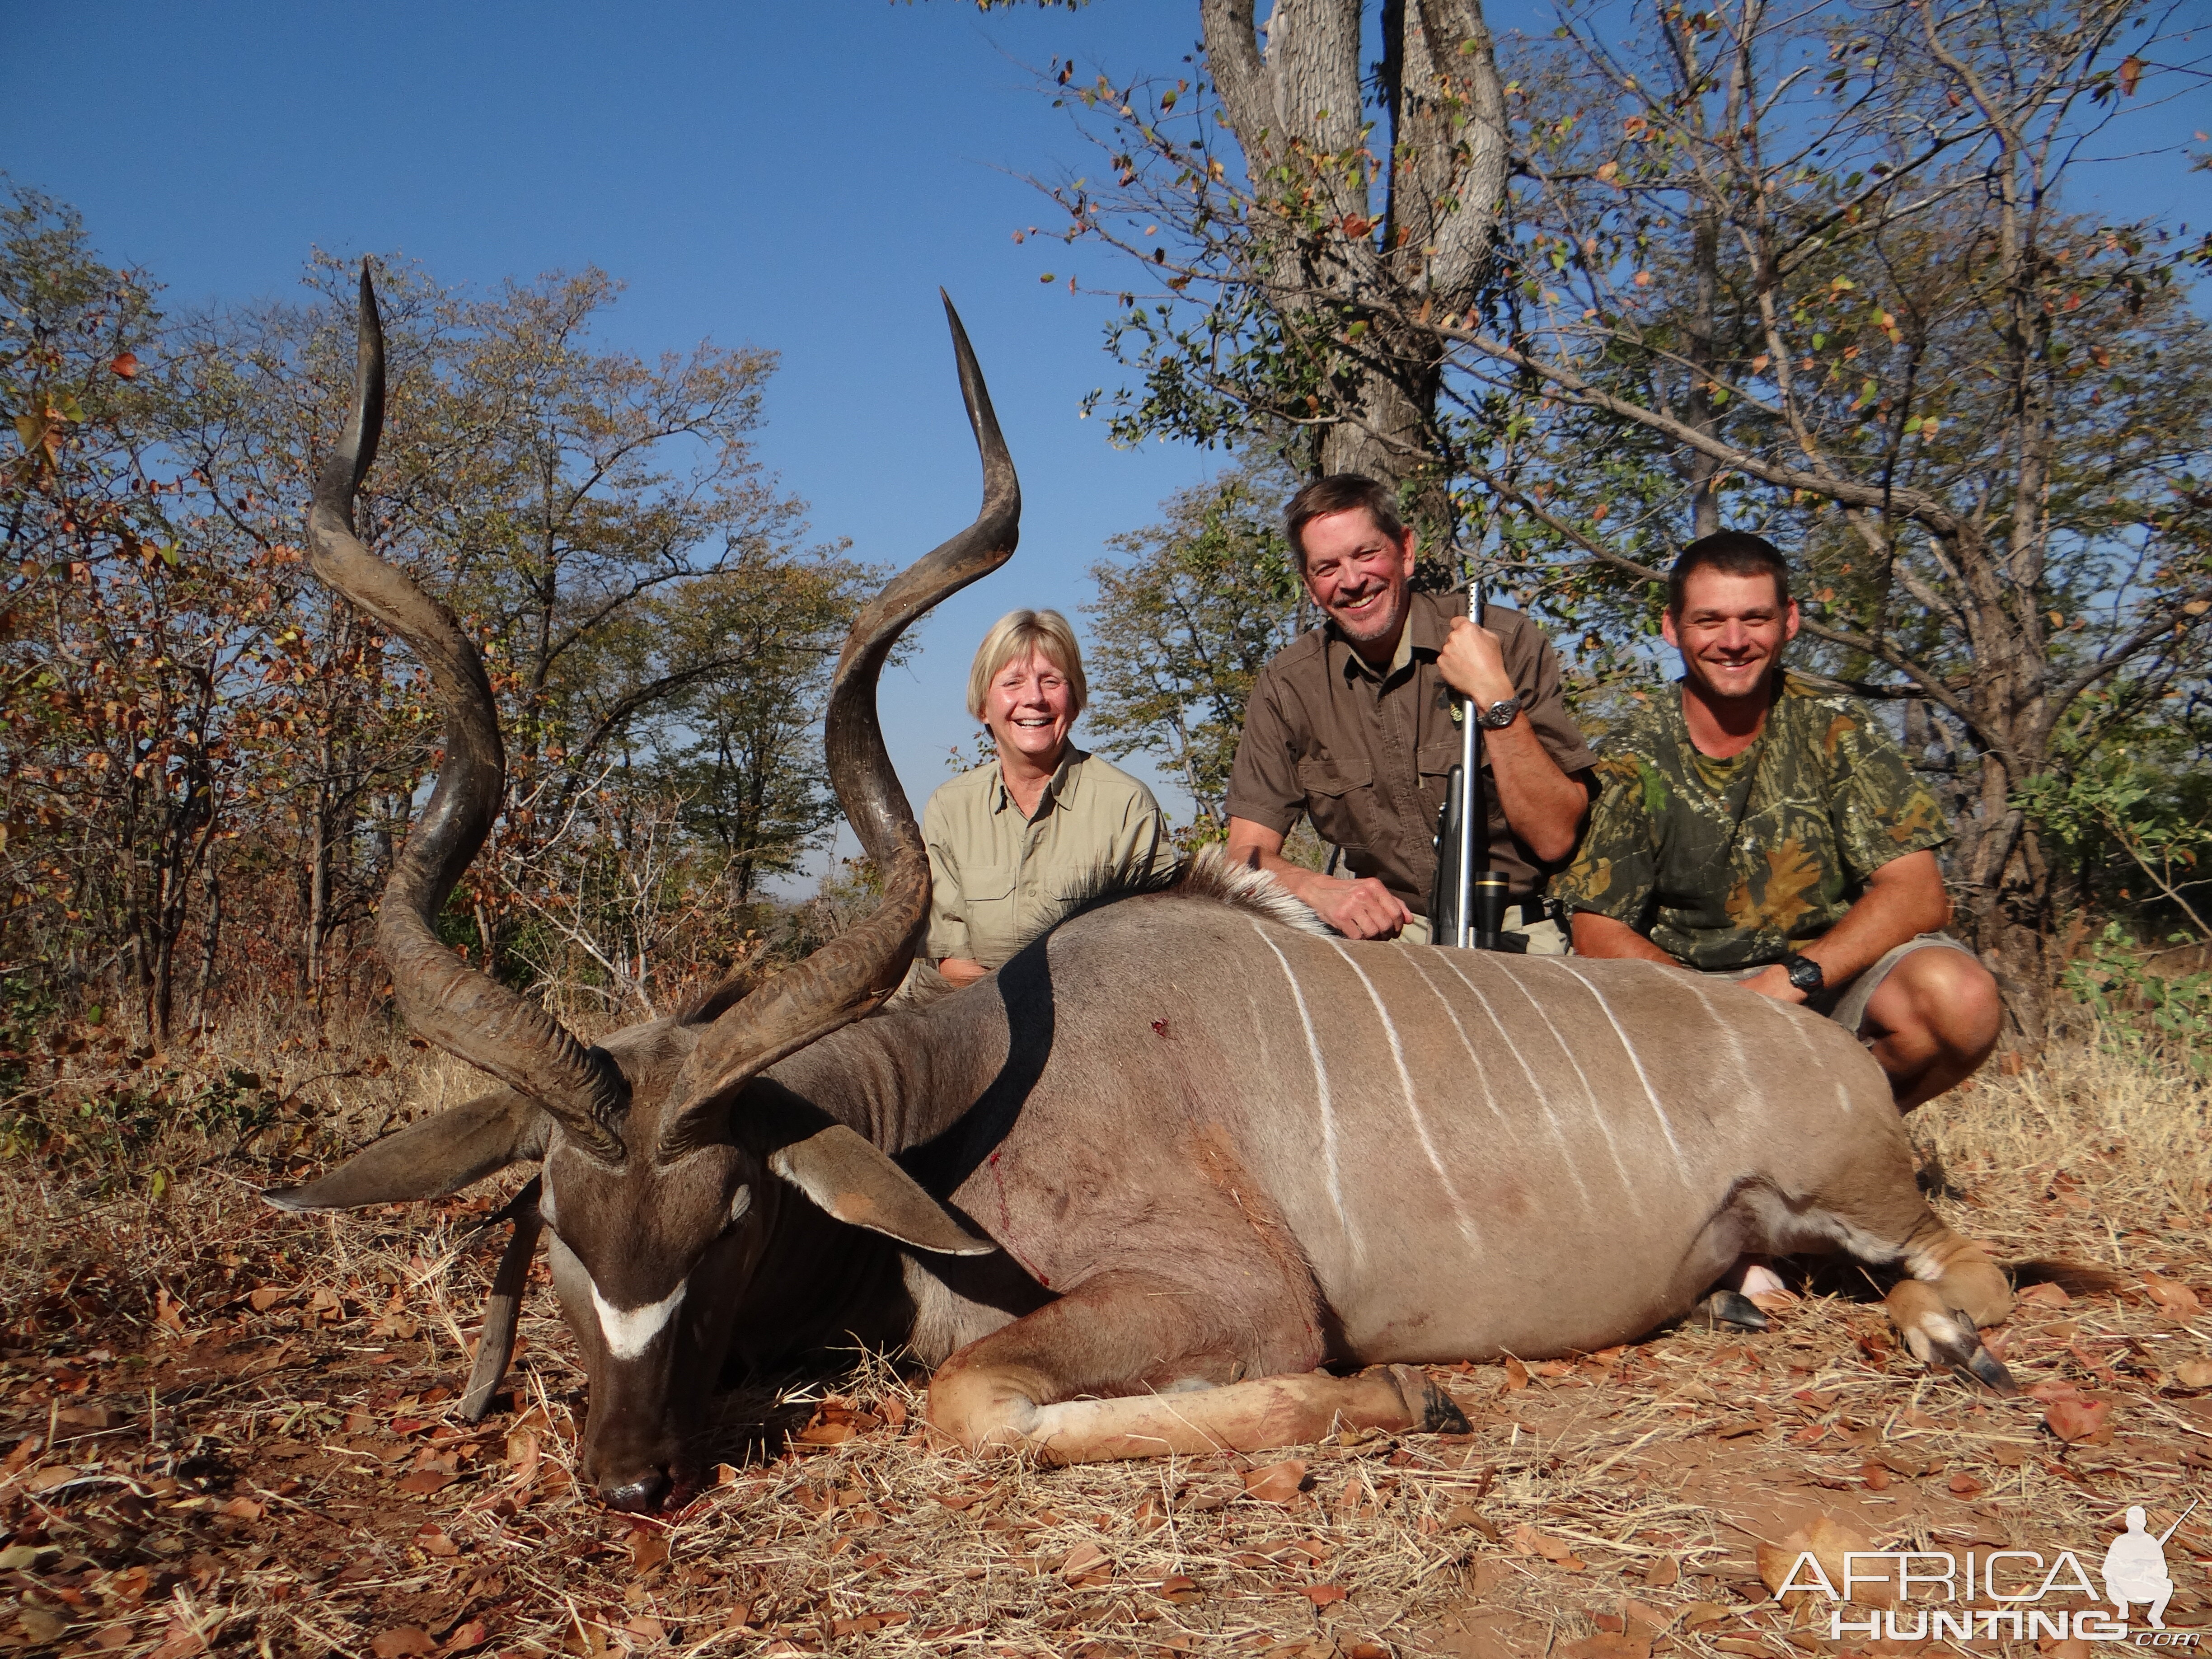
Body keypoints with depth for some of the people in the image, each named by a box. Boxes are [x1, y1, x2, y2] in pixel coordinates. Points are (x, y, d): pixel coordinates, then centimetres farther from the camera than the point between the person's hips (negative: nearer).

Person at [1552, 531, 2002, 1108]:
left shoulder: (1835, 729, -4)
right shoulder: (1636, 763, -3)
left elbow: (1917, 896, -10)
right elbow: (1597, 929, -5)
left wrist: (1792, 980, -25)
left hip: (1838, 972, 0)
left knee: (1959, 997, -32)